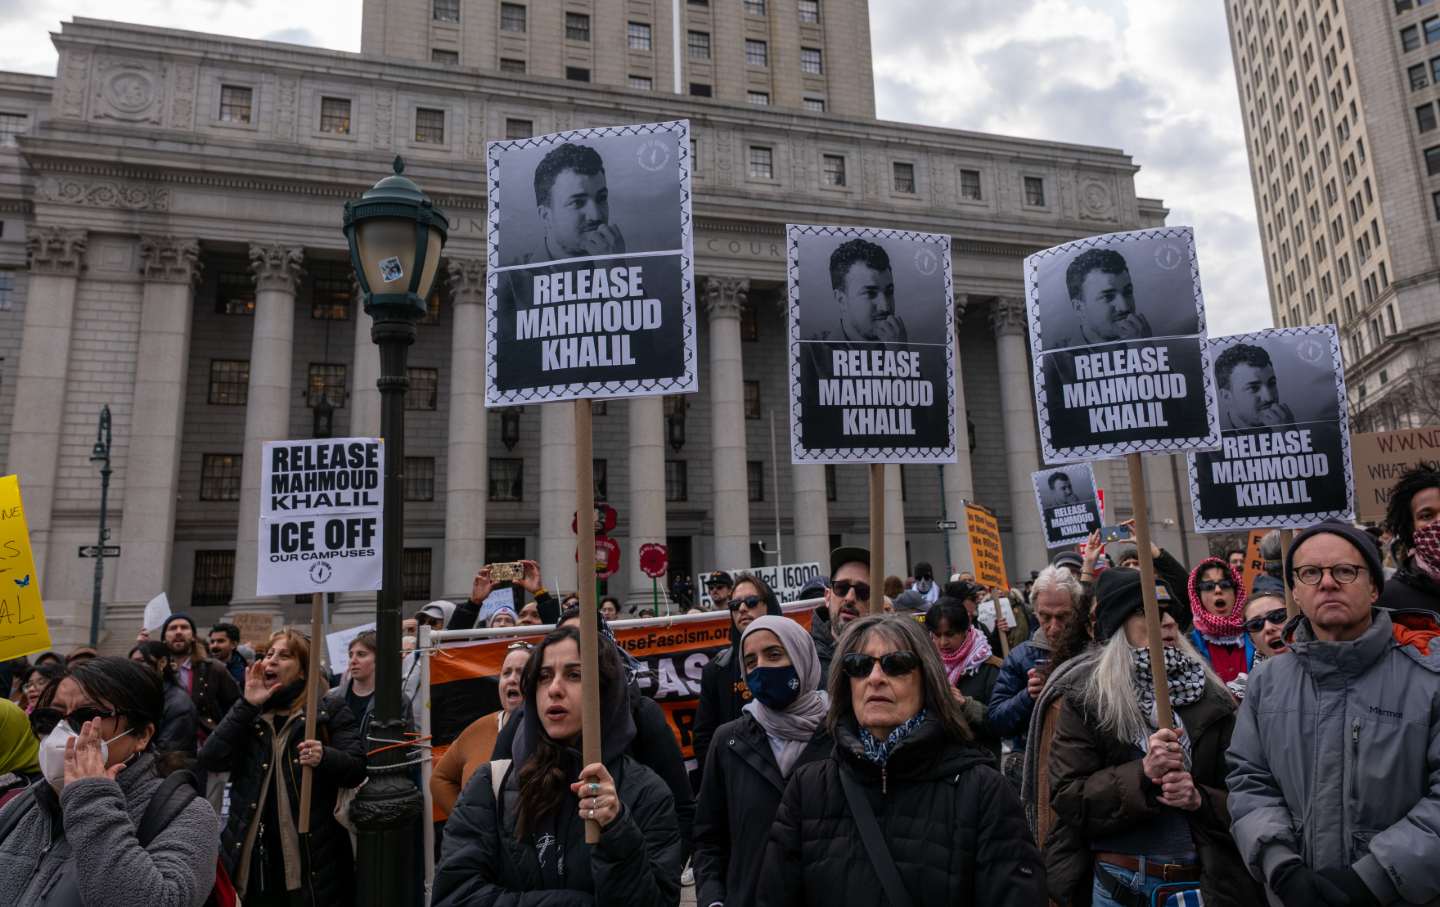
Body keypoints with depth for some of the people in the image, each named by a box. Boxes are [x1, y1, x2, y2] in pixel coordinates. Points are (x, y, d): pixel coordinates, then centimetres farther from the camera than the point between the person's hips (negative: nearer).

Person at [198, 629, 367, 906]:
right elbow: (210, 759, -4)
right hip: (252, 852, 4)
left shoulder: (330, 708, -2)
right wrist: (247, 705, -10)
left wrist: (325, 757, -28)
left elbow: (357, 768, -8)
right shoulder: (248, 712, 11)